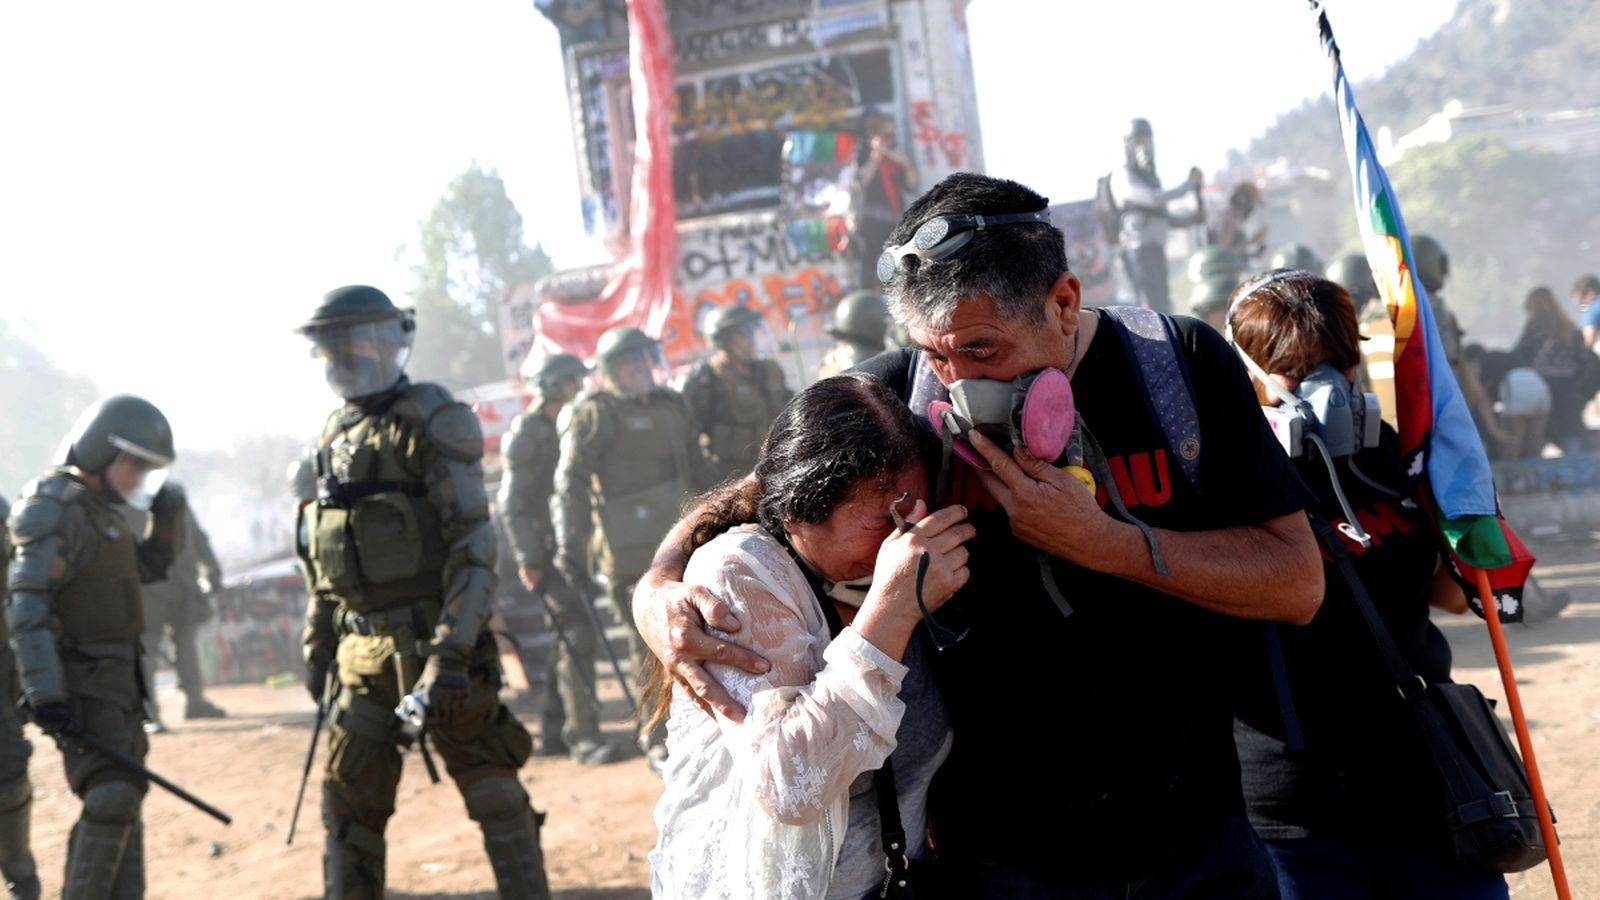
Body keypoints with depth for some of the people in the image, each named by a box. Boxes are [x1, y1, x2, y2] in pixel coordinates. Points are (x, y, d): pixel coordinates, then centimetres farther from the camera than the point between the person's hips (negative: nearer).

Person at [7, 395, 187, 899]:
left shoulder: (95, 508, 13)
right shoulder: (55, 511, -17)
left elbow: (149, 567, 26)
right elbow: (26, 607, -24)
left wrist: (166, 518, 7)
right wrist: (44, 695, -31)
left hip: (114, 681, 10)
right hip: (79, 685, -10)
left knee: (124, 798, 12)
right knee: (111, 798, -16)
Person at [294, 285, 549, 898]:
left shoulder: (433, 422, -8)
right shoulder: (335, 435, 14)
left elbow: (473, 544, -15)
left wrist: (452, 652, -21)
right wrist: (317, 644, 17)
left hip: (429, 640, -7)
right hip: (362, 652, 7)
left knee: (490, 789, -4)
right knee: (350, 796, 11)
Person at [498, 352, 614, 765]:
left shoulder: (557, 431, 16)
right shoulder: (527, 434, -12)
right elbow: (513, 503, -17)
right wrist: (528, 559, -21)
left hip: (563, 547, 10)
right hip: (543, 550, -10)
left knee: (568, 637, 11)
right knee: (577, 633, -15)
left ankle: (555, 732, 18)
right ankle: (583, 735, -16)